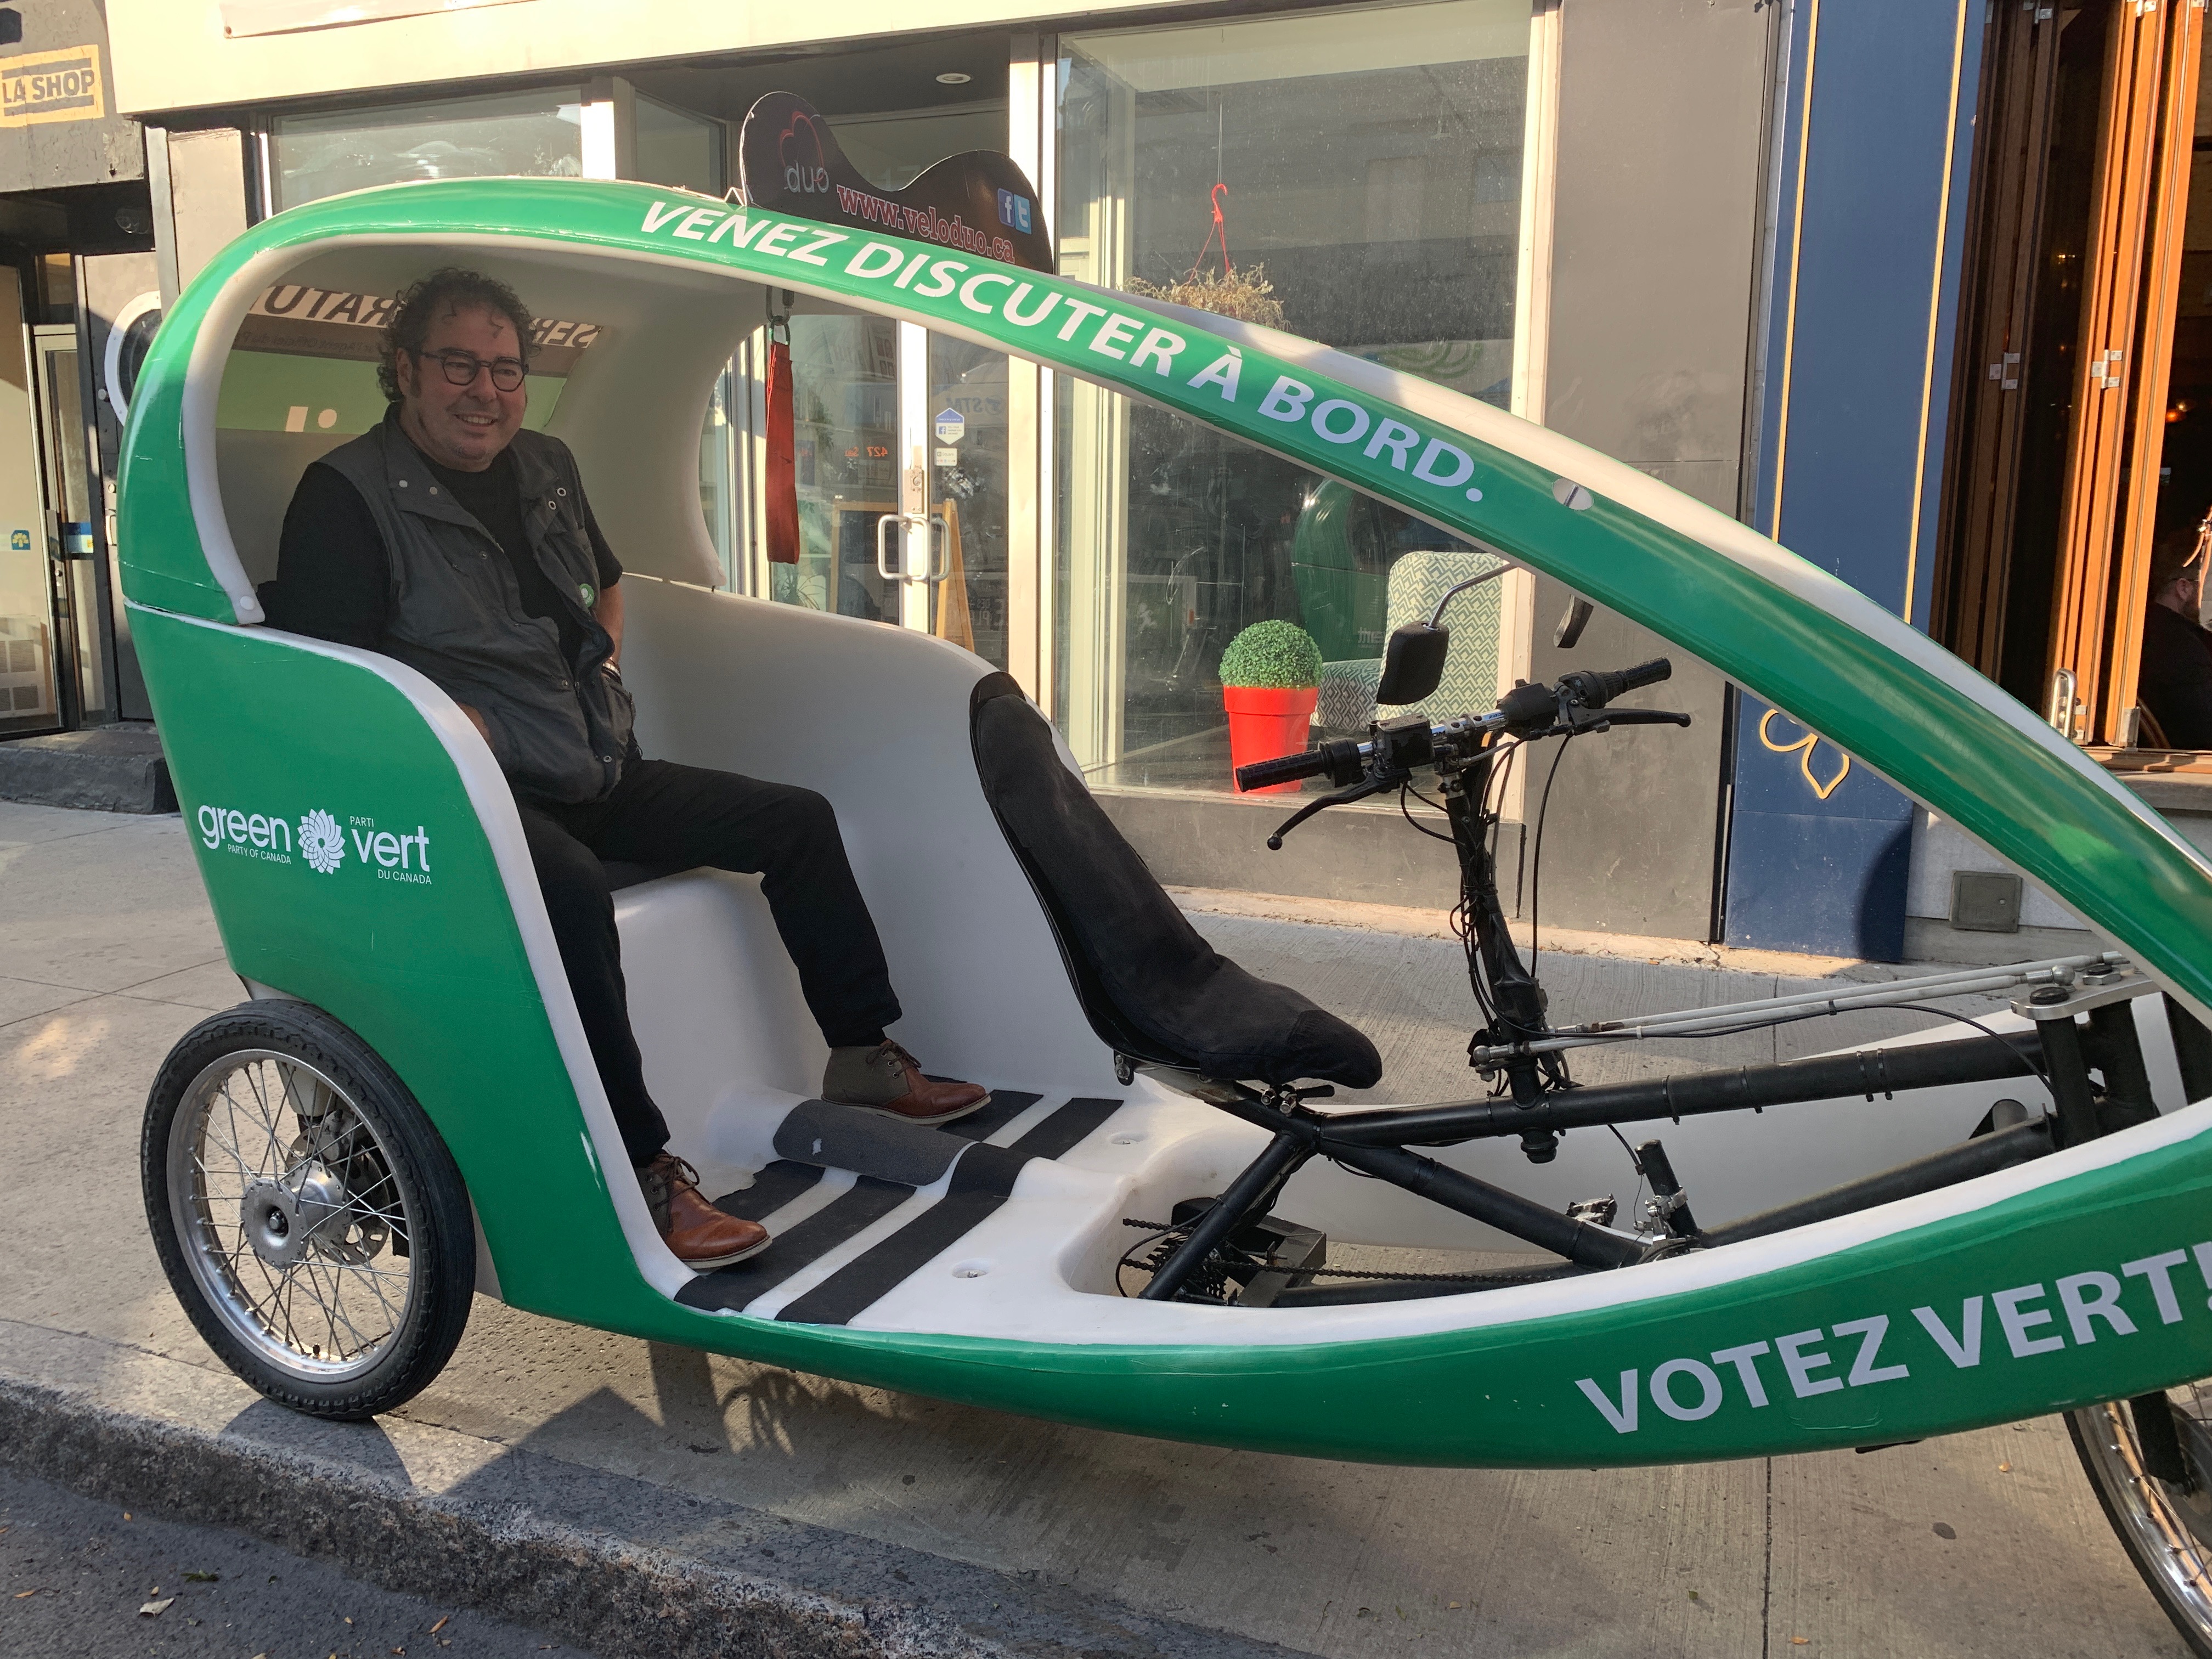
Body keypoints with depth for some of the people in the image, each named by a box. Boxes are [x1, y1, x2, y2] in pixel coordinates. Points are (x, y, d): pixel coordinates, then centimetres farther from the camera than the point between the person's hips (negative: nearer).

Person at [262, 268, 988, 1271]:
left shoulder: (546, 469, 16)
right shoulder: (347, 496, -6)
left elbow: (606, 582, 35)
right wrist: (446, 722, -21)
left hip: (600, 775, 8)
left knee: (799, 821, 3)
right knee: (570, 889, -40)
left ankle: (864, 1060, 12)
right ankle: (641, 1175, -34)